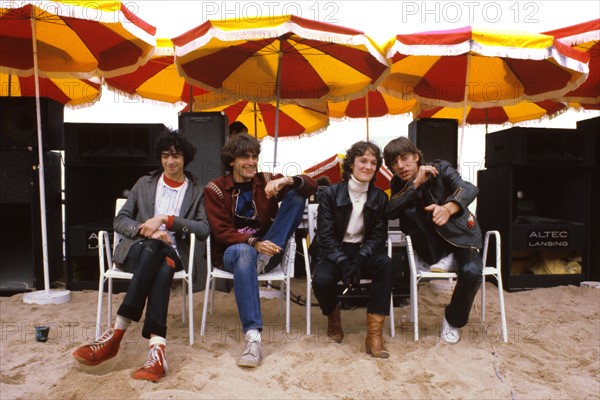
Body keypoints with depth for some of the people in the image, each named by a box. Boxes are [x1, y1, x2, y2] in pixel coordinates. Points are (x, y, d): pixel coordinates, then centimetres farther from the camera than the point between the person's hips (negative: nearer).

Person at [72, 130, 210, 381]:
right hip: (137, 249, 0)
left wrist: (166, 219, -12)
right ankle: (157, 347, -46)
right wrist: (146, 229, -11)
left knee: (163, 265, -38)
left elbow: (204, 229, -2)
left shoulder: (196, 191, 13)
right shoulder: (145, 183, 17)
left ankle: (116, 333, -39)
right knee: (152, 246, -37)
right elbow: (119, 221, 9)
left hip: (171, 252, 0)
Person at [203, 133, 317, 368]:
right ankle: (253, 336, -45)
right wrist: (253, 243, -28)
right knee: (245, 252, -42)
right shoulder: (215, 189, 2)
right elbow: (221, 232, -9)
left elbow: (311, 186, -3)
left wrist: (288, 180, -26)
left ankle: (263, 260, -23)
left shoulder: (267, 181, 7)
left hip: (265, 249, 3)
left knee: (297, 194, -12)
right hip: (233, 252, -2)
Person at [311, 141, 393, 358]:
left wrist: (358, 261, -21)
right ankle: (333, 315, 5)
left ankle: (374, 333, -24)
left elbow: (378, 236, -3)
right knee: (322, 280, -32)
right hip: (334, 252, -2)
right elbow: (326, 236, -11)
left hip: (364, 252, 2)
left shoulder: (380, 197, 3)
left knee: (386, 264, -31)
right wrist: (344, 263, -26)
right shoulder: (330, 193, -5)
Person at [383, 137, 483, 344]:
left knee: (471, 271, -32)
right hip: (433, 247, 2)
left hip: (460, 236, -2)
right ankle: (444, 258, -6)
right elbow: (391, 212, -20)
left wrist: (448, 207, -50)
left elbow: (468, 189, -28)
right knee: (409, 209, -24)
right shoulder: (398, 184, -2)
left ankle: (453, 320, -2)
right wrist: (415, 184, -26)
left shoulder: (440, 168, -11)